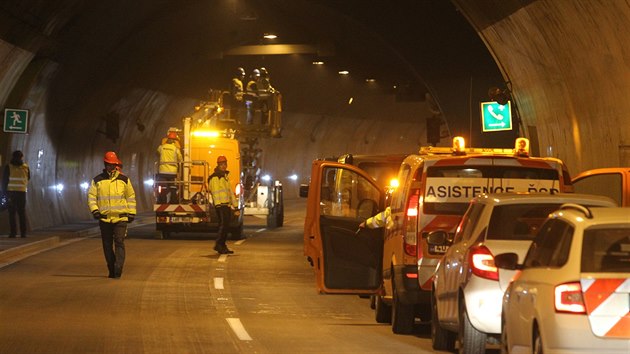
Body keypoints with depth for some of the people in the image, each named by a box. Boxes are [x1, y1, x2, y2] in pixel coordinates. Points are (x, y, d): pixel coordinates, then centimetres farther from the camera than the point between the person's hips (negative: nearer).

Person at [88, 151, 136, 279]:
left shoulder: (124, 180, 7)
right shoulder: (97, 180, 6)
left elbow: (131, 196, 13)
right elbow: (91, 196, 7)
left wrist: (131, 213, 8)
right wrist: (94, 210, -8)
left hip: (121, 218, -2)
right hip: (104, 218, 2)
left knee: (119, 243, -12)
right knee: (107, 245, 6)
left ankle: (118, 270, -15)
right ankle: (111, 269, 15)